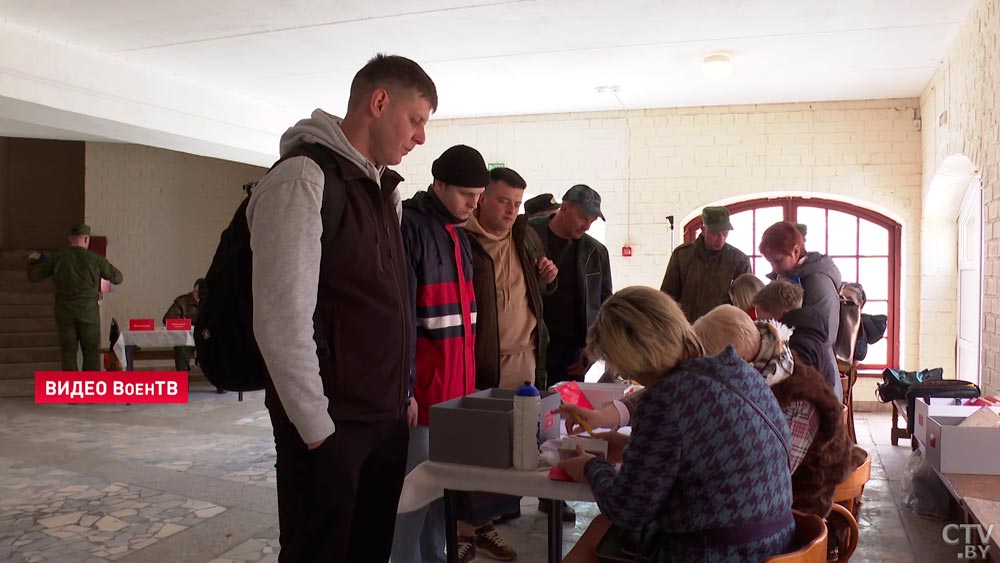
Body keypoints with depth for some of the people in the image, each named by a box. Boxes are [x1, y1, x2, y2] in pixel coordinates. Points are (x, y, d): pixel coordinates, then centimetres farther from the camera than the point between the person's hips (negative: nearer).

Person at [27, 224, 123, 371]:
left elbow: (33, 275, 8)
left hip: (64, 312, 2)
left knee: (68, 352, 9)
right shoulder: (96, 259, -6)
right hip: (88, 312, -2)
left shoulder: (57, 257, -2)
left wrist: (33, 260, 29)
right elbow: (117, 278, 4)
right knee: (91, 351, 7)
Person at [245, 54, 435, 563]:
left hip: (386, 418, 8)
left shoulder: (382, 188, 13)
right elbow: (281, 320, -18)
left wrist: (403, 393, 16)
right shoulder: (302, 178, -14)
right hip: (329, 424, -7)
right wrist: (317, 426, -14)